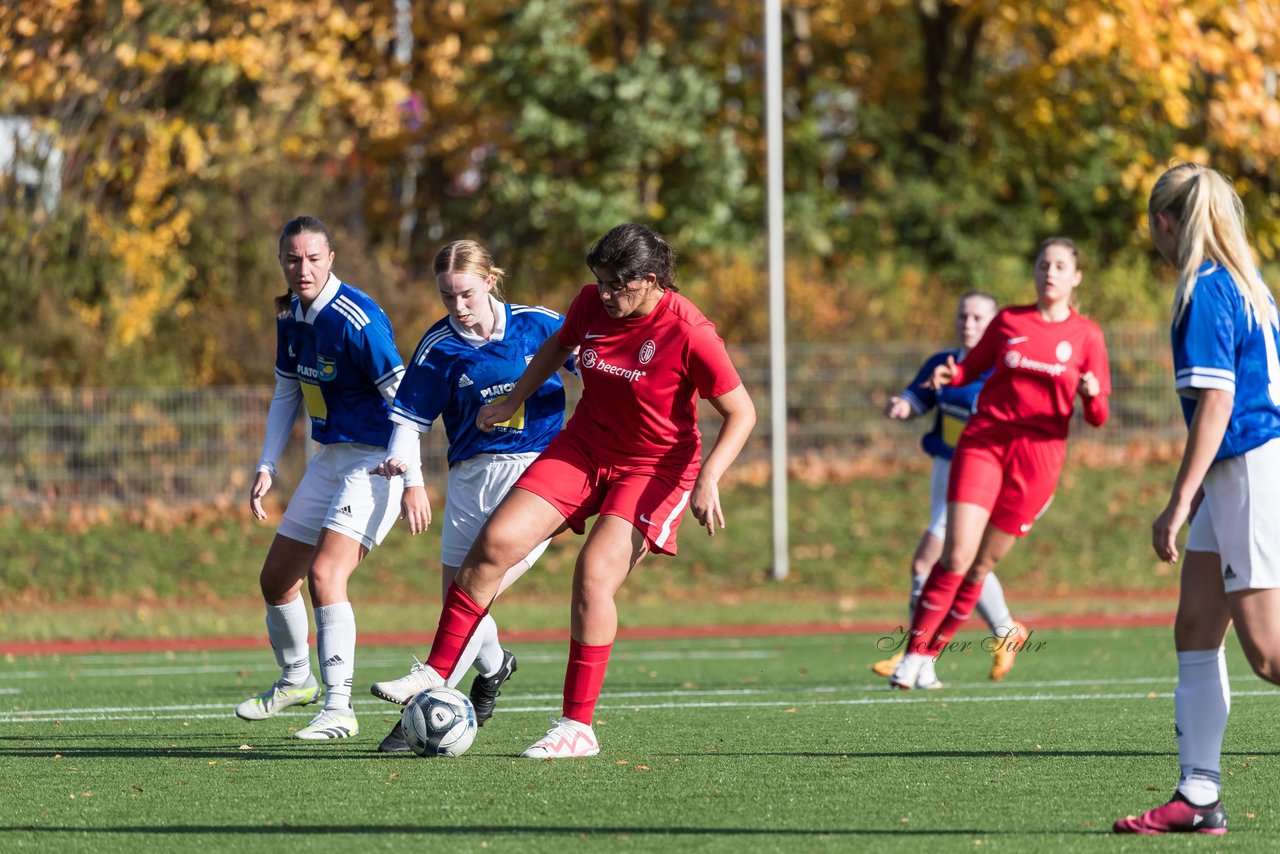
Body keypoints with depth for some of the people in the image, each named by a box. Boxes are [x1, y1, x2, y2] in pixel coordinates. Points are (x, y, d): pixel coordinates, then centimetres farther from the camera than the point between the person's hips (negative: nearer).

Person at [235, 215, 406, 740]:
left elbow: (403, 397, -21)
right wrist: (267, 467, 12)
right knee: (276, 579, 14)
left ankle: (338, 708, -23)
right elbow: (287, 393, 18)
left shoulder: (356, 319, -21)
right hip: (328, 457, 9)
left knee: (325, 571, -24)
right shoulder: (290, 314, 5)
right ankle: (295, 681, 38)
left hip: (374, 459, -9)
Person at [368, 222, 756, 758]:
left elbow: (741, 413, -16)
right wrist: (512, 402, 19)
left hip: (655, 467, -5)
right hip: (583, 447, 5)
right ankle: (435, 675, -1)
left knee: (594, 574, -21)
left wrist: (708, 477, -27)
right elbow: (559, 345, 18)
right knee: (497, 540, -9)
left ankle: (578, 727, -12)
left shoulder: (689, 333, -23)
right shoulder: (592, 304, -7)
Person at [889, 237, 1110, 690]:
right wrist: (951, 374, -4)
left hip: (1037, 456, 0)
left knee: (980, 566, 3)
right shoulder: (1009, 320, 8)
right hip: (983, 443, 0)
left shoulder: (1087, 335, 4)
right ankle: (911, 654, -6)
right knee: (957, 556, -14)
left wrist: (1092, 396, -19)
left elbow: (1097, 417, 4)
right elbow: (974, 366, 19)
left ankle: (929, 655, 19)